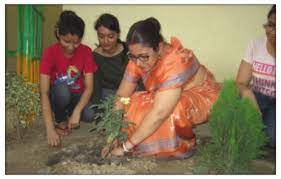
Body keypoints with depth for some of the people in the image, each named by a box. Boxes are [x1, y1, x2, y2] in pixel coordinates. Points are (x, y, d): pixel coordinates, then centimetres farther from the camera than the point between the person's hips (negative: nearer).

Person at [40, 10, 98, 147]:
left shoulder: (86, 52, -16)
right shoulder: (50, 53, -23)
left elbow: (89, 87, -19)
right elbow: (44, 92, -29)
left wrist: (76, 112, -35)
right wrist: (50, 129, -38)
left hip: (77, 95, 2)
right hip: (59, 95, -2)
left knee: (90, 115, -28)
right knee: (62, 89, -36)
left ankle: (69, 113, 7)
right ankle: (60, 121, -6)